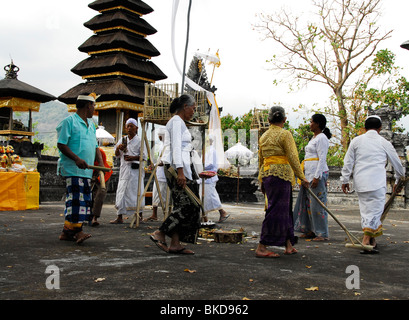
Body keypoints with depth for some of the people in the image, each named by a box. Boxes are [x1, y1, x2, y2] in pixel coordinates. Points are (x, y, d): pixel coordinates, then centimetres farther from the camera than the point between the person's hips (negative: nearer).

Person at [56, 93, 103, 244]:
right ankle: (76, 230, -14)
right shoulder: (69, 121, -3)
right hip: (72, 169, -8)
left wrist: (100, 162, 5)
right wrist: (76, 158, -21)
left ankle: (67, 231, 11)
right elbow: (61, 144, -9)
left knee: (85, 199, 5)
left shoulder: (91, 124, 21)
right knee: (77, 197, -15)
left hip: (86, 170, 8)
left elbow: (95, 146, 23)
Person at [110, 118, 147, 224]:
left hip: (135, 170, -5)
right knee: (121, 191, 2)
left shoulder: (139, 140, 1)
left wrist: (132, 158, -18)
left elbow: (144, 156, -3)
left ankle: (140, 215, 9)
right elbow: (117, 155, 18)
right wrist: (118, 148, -4)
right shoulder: (122, 139, 16)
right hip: (124, 169, 5)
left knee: (136, 191, -3)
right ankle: (120, 217, 4)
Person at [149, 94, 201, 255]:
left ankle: (175, 244, 6)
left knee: (183, 205, 5)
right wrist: (180, 171, -24)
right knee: (187, 205, -12)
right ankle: (160, 233, -6)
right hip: (177, 167, -10)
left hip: (183, 167, 10)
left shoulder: (180, 122, 24)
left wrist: (194, 172, 25)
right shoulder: (177, 121, -7)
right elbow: (176, 147, -17)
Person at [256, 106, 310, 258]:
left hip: (266, 175, 8)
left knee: (285, 210, 15)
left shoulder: (264, 136, 14)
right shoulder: (285, 134, -7)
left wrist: (262, 181, 24)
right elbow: (293, 158, -11)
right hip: (281, 175, -8)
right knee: (277, 211, -5)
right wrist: (302, 177, -5)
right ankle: (261, 247, -6)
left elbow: (261, 160, 17)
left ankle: (288, 245, 20)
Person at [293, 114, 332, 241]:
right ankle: (311, 230, 17)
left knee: (317, 203, -7)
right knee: (308, 202, 10)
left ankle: (323, 234, 0)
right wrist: (305, 176, 21)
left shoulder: (322, 138, -10)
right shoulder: (314, 138, 20)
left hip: (318, 173, -10)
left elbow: (322, 159, -17)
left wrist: (317, 177, -22)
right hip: (309, 173, 10)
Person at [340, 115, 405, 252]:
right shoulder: (384, 142, 5)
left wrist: (345, 180, 15)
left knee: (365, 209, 13)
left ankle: (372, 241, 18)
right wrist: (399, 180, 30)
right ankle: (366, 240, -10)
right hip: (377, 183, -3)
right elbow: (397, 163, 16)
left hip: (360, 182, 3)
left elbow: (348, 162, 6)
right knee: (375, 210, -1)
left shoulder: (356, 141, 8)